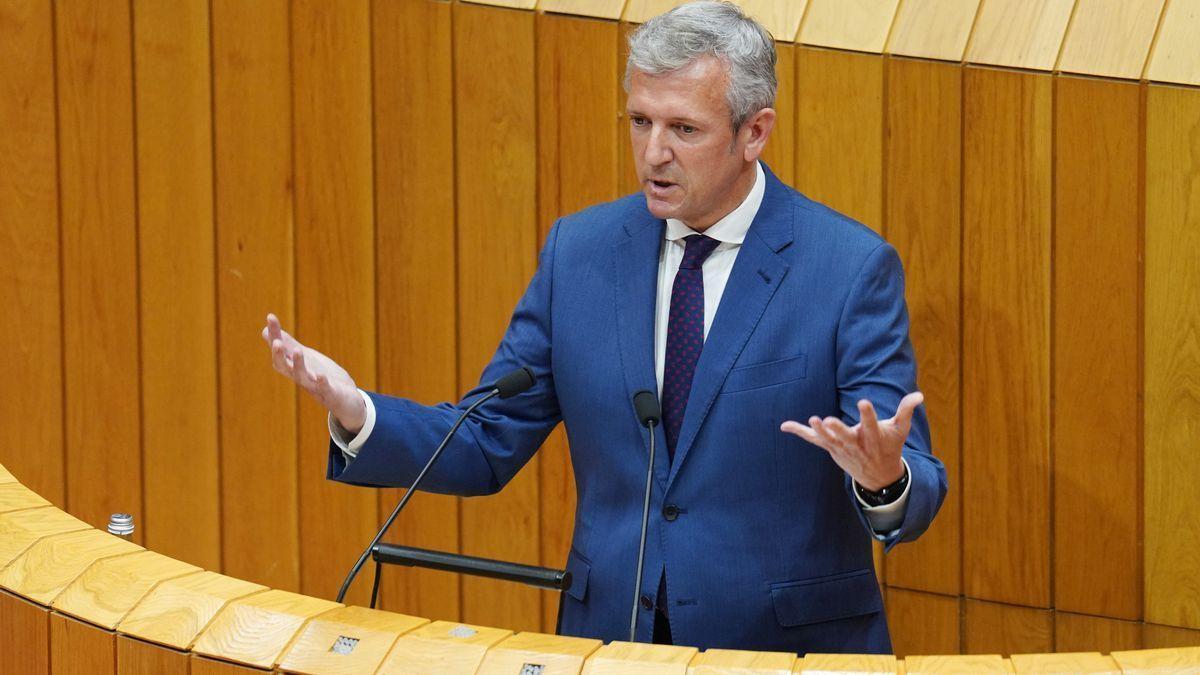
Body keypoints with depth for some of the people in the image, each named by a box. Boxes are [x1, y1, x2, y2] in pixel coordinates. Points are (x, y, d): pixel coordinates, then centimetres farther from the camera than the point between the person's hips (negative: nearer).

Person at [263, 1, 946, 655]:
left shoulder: (853, 267, -6)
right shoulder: (579, 249, 7)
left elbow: (916, 493, -9)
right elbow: (485, 445, 10)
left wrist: (883, 479, -31)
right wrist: (355, 411, -7)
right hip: (609, 637, 2)